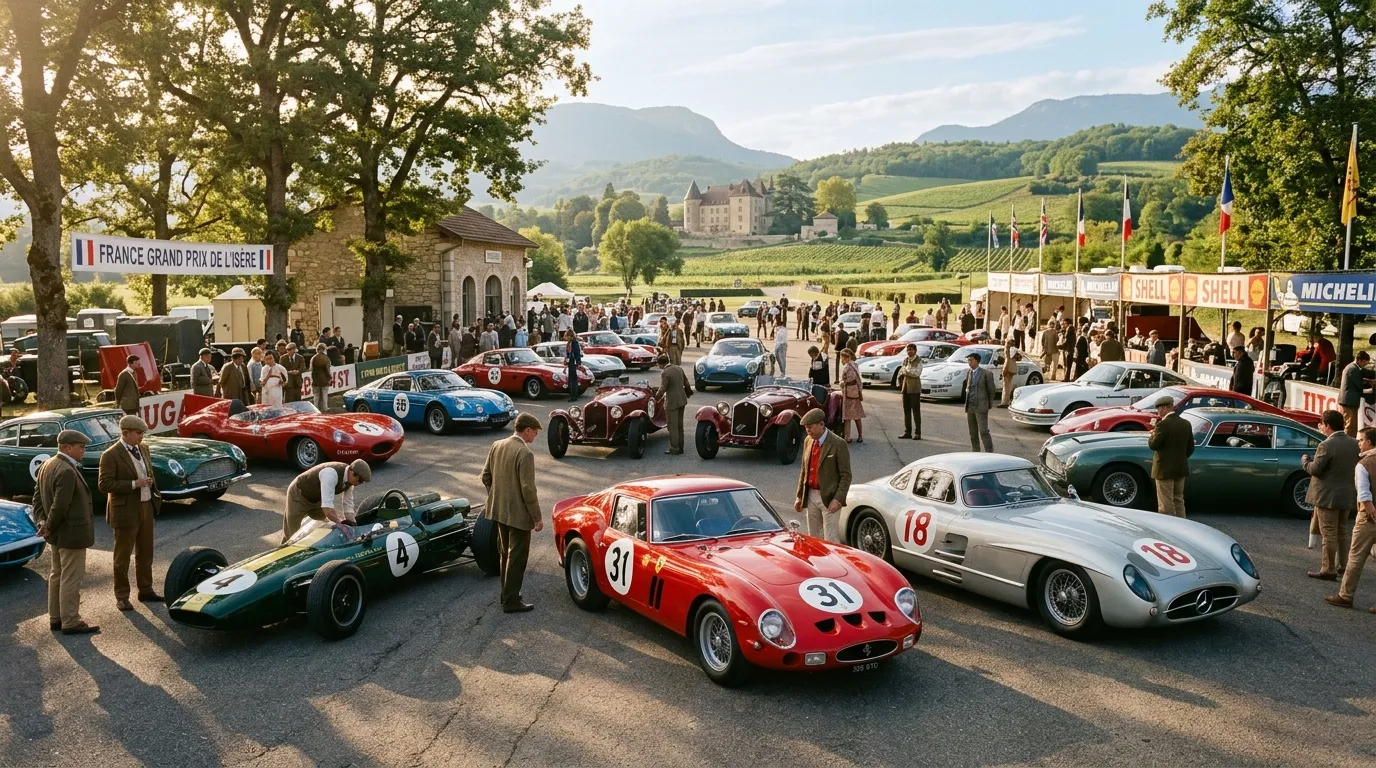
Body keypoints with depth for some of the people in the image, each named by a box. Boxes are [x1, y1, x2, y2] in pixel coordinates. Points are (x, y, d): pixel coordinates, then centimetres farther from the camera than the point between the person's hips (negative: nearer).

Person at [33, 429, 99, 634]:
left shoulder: (47, 465, 8)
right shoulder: (67, 472, -24)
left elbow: (37, 497, 10)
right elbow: (60, 506, -25)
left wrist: (42, 522, 1)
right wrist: (49, 528, -11)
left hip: (57, 533, 10)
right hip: (71, 534, -10)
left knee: (57, 575, 18)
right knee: (71, 579, -1)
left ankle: (56, 618, 28)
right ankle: (70, 622, 6)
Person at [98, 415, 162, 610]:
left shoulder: (143, 448, 7)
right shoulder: (111, 455, -15)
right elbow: (104, 484, -19)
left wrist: (151, 482, 1)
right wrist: (134, 484, -23)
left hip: (146, 507, 7)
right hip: (126, 511, -7)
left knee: (145, 553, 16)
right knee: (123, 556, 5)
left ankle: (145, 590, 29)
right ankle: (121, 597, 15)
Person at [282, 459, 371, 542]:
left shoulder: (349, 478, -14)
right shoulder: (331, 474, -39)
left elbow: (348, 504, -6)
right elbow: (327, 506, -44)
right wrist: (339, 524, -42)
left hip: (316, 499, 7)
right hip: (299, 494, -7)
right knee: (292, 531, 1)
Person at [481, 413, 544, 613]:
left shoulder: (496, 446, 2)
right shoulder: (525, 454, -21)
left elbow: (486, 477, 9)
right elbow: (528, 489, -22)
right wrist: (537, 517, -13)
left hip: (499, 511, 8)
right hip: (518, 514, -8)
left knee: (505, 553, 20)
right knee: (516, 557, 3)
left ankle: (507, 593, 33)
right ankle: (511, 601, 9)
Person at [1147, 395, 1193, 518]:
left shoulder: (1163, 424, -19)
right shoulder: (1186, 424, 4)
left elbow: (1153, 445, -16)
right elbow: (1190, 448, 9)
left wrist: (1153, 435, 3)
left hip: (1165, 469, -7)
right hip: (1181, 469, 7)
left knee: (1166, 504, 0)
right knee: (1179, 501, 18)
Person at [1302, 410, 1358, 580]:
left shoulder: (1326, 445, -20)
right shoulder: (1353, 443, 4)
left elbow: (1314, 469, -19)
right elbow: (1354, 466, 16)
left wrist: (1304, 460, 1)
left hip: (1328, 496, -8)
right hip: (1347, 494, 8)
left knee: (1329, 533, -3)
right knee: (1342, 531, 20)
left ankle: (1328, 570, 1)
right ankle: (1343, 565, 28)